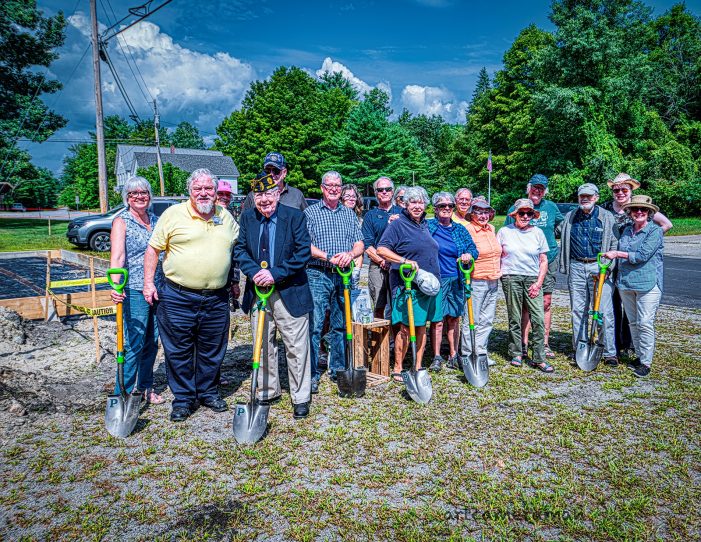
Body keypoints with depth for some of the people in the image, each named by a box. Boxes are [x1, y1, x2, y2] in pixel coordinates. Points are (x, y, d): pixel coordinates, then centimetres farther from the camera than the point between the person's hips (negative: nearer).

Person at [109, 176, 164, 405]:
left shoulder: (155, 220, 12)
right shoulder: (121, 221, -5)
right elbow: (117, 256, -18)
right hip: (134, 290, -6)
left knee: (152, 342, 13)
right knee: (134, 344, -5)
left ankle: (146, 388, 26)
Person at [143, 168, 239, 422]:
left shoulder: (226, 217, 9)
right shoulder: (173, 214, -2)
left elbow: (237, 249, 21)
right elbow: (153, 249, 2)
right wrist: (148, 283, -4)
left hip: (216, 299, 3)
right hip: (178, 297, -3)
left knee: (212, 351, 13)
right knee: (178, 351, 5)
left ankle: (208, 392, 30)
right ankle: (183, 398, 20)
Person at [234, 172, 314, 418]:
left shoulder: (295, 216, -7)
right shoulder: (247, 218, 5)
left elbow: (304, 252, -13)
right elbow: (240, 249, 4)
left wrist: (275, 274, -19)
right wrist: (254, 272, -14)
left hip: (289, 293, -4)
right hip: (258, 291, 4)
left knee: (297, 348, 2)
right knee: (263, 346, 15)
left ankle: (301, 398, 15)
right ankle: (267, 392, 32)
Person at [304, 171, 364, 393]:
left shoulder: (349, 214, 16)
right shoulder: (310, 212, 4)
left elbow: (359, 244, 11)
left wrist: (350, 254, -11)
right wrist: (328, 257, -15)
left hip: (343, 276, 4)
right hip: (318, 275, -4)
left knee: (340, 325, 10)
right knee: (314, 325, -5)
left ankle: (338, 370, 22)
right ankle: (312, 374, 3)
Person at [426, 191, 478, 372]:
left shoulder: (460, 230, 12)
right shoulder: (427, 226, 2)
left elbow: (473, 248, 12)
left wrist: (469, 255, -12)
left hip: (456, 281, 4)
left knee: (454, 319, 10)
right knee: (437, 320, -3)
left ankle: (453, 356, 21)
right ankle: (436, 358, 8)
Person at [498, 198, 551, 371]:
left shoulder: (537, 232, 9)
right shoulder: (504, 231, 6)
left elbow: (544, 261, 9)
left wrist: (539, 283, -1)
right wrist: (498, 275, -2)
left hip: (533, 279, 1)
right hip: (511, 279, -1)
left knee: (539, 319, -6)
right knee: (514, 319, 4)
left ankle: (539, 358, 0)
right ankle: (516, 354, 17)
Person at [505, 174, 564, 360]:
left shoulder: (551, 207, 8)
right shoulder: (515, 209, 2)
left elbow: (562, 223, 26)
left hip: (548, 260, 2)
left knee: (546, 302, 5)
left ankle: (545, 344, 14)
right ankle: (524, 344, 5)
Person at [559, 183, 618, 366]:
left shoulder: (607, 217, 2)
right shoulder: (570, 217, 9)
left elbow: (615, 244, 3)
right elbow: (563, 243, 16)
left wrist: (608, 266, -7)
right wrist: (564, 266, 9)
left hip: (599, 267, -2)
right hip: (576, 267, 3)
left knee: (604, 311, -4)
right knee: (578, 310, 7)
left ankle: (609, 352, 5)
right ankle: (579, 350, 16)